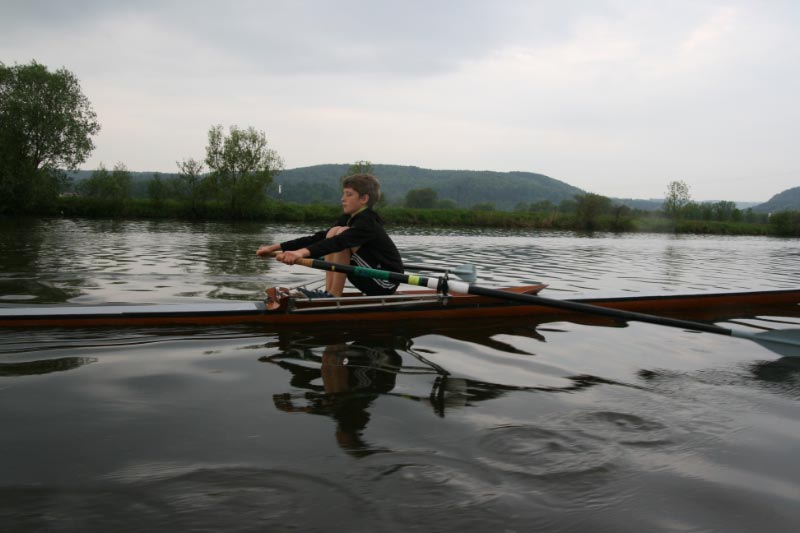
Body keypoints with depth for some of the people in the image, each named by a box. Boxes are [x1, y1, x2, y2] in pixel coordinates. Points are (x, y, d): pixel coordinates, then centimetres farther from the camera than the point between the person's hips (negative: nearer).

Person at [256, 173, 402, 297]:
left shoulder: (368, 222, -20)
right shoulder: (348, 219, 6)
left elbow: (340, 242, -38)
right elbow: (318, 238, 0)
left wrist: (302, 252, -52)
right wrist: (276, 247, -8)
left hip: (386, 283, -8)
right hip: (372, 283, 8)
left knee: (341, 233, -22)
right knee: (332, 232, -2)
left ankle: (333, 296, -20)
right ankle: (329, 292, -9)